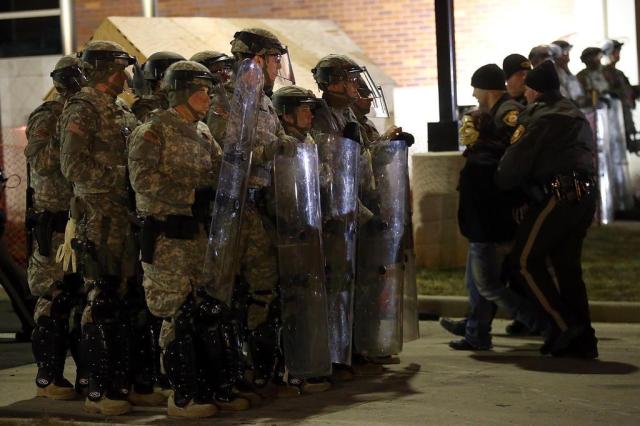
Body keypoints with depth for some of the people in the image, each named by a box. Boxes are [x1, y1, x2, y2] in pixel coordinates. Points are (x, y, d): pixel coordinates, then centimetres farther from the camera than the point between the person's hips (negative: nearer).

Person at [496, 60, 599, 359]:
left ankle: (563, 325, -7)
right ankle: (582, 340, 10)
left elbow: (515, 161, -8)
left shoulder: (537, 118, -5)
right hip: (585, 196, 9)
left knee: (524, 261, -2)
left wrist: (498, 185, 8)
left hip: (557, 196, -9)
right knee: (567, 265, 12)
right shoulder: (576, 116, 24)